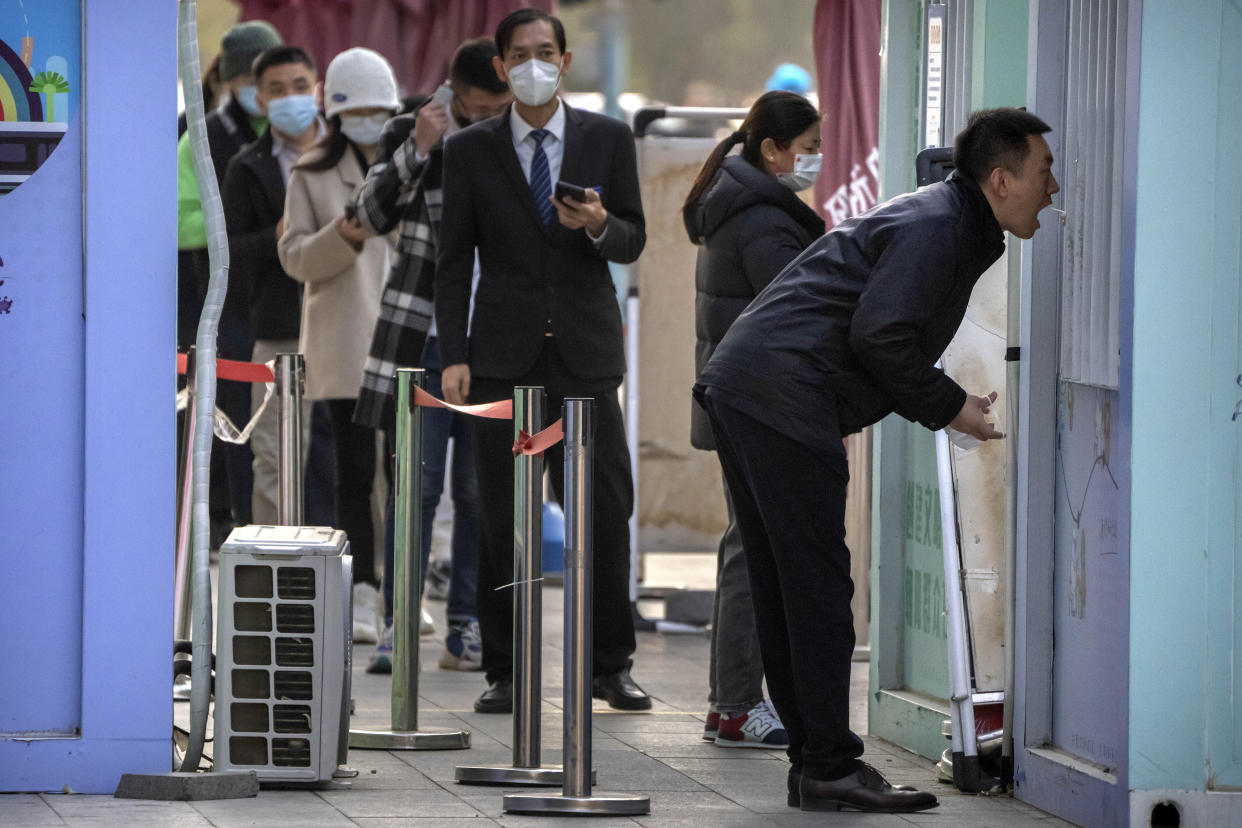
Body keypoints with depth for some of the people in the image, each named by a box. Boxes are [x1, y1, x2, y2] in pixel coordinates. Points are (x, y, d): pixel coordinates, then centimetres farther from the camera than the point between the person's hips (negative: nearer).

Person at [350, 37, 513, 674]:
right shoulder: (411, 133, 2)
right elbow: (373, 215, -7)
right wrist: (416, 150, -17)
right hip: (419, 335, -2)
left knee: (480, 488, 2)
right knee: (418, 482, -5)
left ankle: (466, 628, 8)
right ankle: (398, 624, -2)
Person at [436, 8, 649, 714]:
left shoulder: (609, 140, 7)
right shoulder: (471, 151, 6)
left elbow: (634, 241, 8)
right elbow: (454, 259, 5)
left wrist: (600, 225, -15)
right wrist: (454, 356, -3)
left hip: (587, 351, 0)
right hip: (505, 357, 0)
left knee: (605, 511, -2)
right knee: (503, 519, -1)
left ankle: (611, 665, 9)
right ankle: (505, 673, 5)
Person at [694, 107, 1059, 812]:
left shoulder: (939, 221, 23)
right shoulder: (934, 226, -10)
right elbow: (878, 333, -19)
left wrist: (950, 401, 15)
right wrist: (950, 406, -8)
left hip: (740, 391, 11)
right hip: (785, 398, -11)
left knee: (786, 588, 11)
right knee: (818, 586, -9)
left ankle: (813, 759, 16)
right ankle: (829, 767, -8)